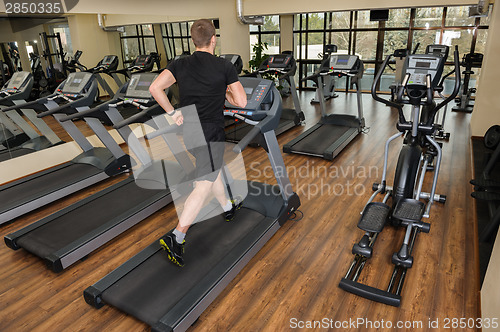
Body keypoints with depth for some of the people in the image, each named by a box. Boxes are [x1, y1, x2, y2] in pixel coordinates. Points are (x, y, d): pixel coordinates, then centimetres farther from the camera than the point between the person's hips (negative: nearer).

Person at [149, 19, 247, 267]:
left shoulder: (180, 64, 3)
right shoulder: (224, 66, -7)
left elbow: (155, 88, -7)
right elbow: (241, 102, -8)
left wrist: (172, 113, 1)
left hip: (188, 130, 7)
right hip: (210, 133, -6)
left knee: (212, 170, 25)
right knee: (203, 187, -4)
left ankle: (228, 207, 45)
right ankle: (176, 237, -9)